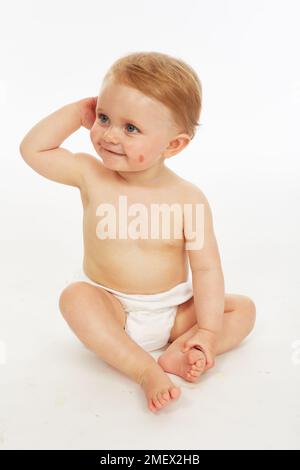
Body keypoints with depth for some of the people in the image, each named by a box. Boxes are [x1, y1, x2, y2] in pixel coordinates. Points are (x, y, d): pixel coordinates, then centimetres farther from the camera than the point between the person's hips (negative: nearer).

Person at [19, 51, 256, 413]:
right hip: (110, 310, 0)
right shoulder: (90, 174, -10)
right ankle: (146, 372, -29)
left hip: (174, 311, 1)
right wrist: (78, 111, -11)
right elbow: (33, 150, -6)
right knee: (75, 296, -31)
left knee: (242, 307, -8)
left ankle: (178, 354, -24)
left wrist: (207, 331, -21)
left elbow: (206, 268, -14)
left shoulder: (189, 199, -16)